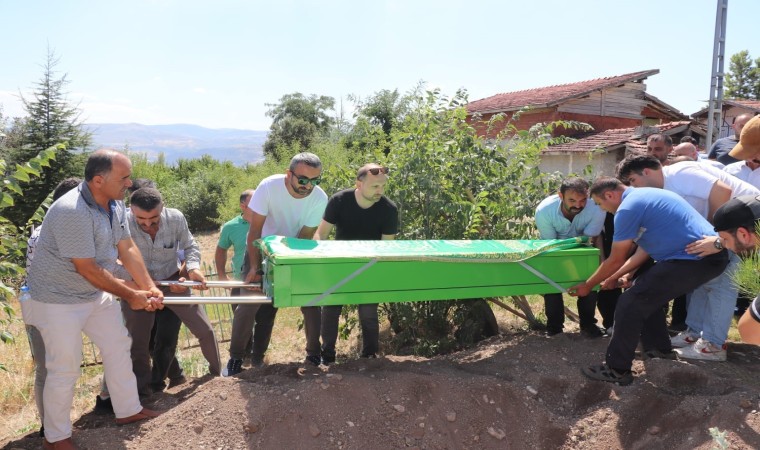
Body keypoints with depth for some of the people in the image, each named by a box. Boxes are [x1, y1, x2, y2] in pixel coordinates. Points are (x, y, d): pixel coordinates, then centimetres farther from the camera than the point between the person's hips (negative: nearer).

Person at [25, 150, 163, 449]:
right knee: (65, 368, 1)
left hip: (95, 293, 9)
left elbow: (127, 249, 0)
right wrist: (130, 296, -17)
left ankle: (127, 410, 33)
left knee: (118, 346, 15)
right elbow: (88, 269, -27)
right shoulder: (71, 212, -32)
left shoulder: (115, 204, -5)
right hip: (59, 300, -8)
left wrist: (149, 288, -8)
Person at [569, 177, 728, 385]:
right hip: (709, 254, 10)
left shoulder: (628, 207, -11)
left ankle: (617, 370, 2)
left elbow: (616, 260, -4)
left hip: (695, 258, -10)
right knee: (647, 292, 24)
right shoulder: (643, 196, 20)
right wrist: (614, 277, 28)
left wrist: (587, 285, 9)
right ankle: (658, 347, 34)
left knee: (630, 303, -6)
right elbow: (643, 250, 24)